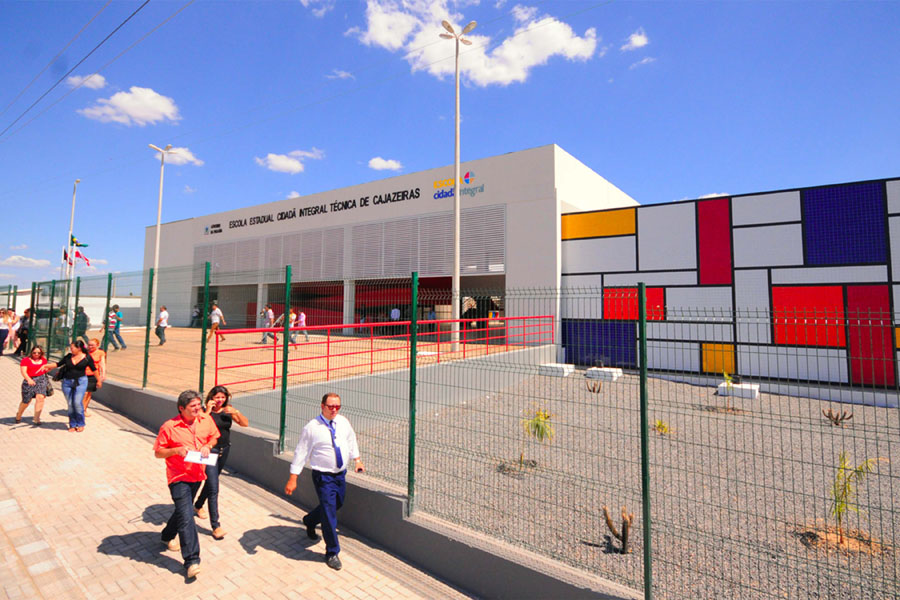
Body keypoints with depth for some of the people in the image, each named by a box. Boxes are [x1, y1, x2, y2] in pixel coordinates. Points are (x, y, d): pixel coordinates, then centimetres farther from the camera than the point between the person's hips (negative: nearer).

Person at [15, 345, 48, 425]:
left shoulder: (43, 360, 12)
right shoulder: (26, 360, -1)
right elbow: (23, 372, -13)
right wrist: (29, 379, -28)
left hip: (41, 380, 2)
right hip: (29, 381, -2)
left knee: (40, 397, -14)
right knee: (26, 401, 6)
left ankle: (36, 419, -12)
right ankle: (18, 415, 38)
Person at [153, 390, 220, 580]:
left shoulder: (206, 420, -4)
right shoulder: (169, 427, -15)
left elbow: (214, 436, 11)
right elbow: (157, 452, -7)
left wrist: (207, 446, -10)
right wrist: (176, 450, -24)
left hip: (197, 474, 5)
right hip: (178, 477, -5)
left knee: (183, 511, 25)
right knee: (186, 517, -10)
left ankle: (168, 536, 53)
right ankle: (192, 561, -5)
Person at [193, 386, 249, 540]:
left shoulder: (228, 411, -1)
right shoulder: (206, 411, -12)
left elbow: (245, 424, -3)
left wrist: (236, 412, -17)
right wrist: (208, 411, -27)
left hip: (224, 450, 5)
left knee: (211, 482, 25)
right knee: (213, 488, -7)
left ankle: (198, 505, 52)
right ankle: (215, 525, 0)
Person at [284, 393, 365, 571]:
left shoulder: (343, 422, -1)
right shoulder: (312, 428, -15)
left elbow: (351, 441, 16)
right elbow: (301, 452, -12)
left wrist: (357, 459, 18)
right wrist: (293, 478, -13)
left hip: (340, 474, 6)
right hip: (323, 476, -6)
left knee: (337, 504, 21)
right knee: (329, 511, -3)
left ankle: (310, 521, 50)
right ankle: (332, 552, 17)